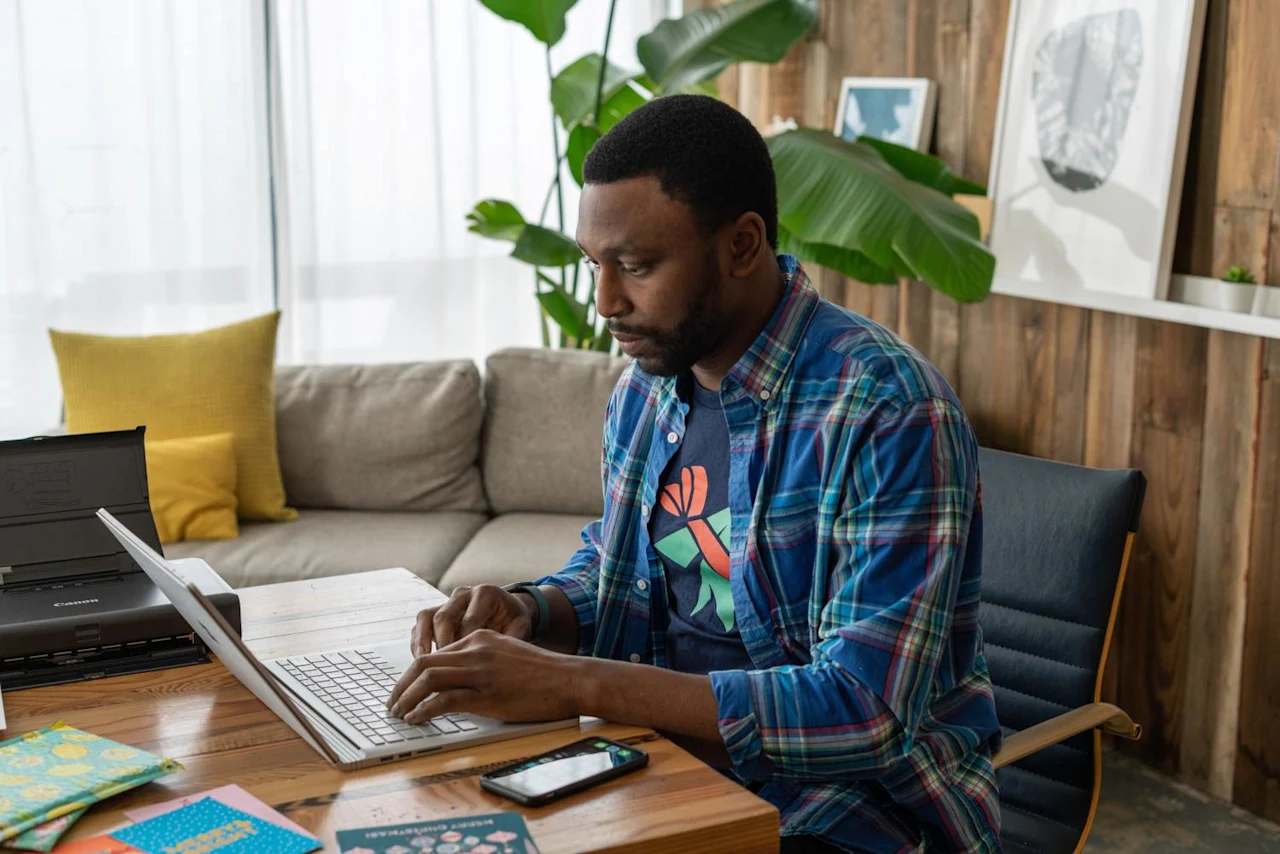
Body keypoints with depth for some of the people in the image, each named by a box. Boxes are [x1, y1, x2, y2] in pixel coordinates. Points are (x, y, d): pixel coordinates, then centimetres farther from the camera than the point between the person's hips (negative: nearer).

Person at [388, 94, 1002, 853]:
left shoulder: (888, 411, -21)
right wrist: (531, 611, -4)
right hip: (676, 751, 7)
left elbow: (867, 713, -27)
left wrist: (574, 683, -29)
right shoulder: (647, 382, 3)